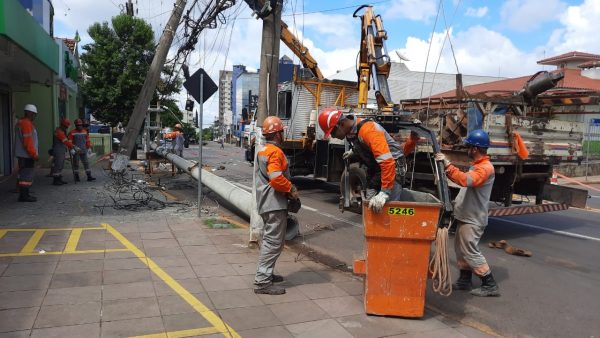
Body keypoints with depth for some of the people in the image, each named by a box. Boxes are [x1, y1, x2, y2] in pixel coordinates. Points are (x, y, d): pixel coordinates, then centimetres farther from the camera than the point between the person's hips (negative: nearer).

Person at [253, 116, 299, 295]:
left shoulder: (262, 149, 16)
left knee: (269, 239, 20)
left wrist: (288, 188, 16)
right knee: (273, 242, -7)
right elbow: (276, 178, -27)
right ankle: (262, 281, -6)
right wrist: (291, 189, -12)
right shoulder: (275, 151, -16)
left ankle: (265, 273, 29)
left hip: (265, 202, 11)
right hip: (275, 203, -11)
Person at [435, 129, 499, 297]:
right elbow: (462, 179, 22)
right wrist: (446, 169, 17)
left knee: (471, 252, -4)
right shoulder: (477, 165, 14)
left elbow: (465, 180, -36)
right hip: (466, 216, 10)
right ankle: (465, 280, 28)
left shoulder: (485, 168, -20)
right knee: (461, 249, 16)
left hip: (473, 219, -10)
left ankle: (490, 285, 6)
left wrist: (447, 164, -35)